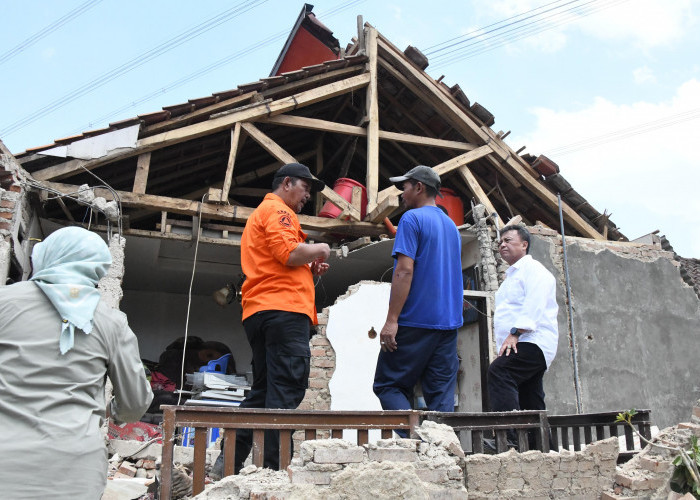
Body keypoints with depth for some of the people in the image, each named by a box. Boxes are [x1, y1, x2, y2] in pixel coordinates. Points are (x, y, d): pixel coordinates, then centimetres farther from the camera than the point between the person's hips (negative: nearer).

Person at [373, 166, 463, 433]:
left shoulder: (412, 219, -7)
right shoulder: (452, 226, 19)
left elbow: (405, 271, -16)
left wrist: (391, 320, -17)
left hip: (416, 320, -7)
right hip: (448, 322, 7)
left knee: (388, 385, 2)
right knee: (442, 395, 7)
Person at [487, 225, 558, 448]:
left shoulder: (533, 269, -1)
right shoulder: (512, 275, 29)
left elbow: (534, 304, -16)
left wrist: (515, 333, -24)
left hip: (531, 341, -10)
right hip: (519, 347, 10)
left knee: (498, 372, -29)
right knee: (531, 403, 8)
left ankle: (509, 436, -35)